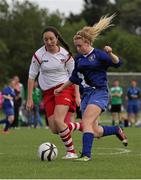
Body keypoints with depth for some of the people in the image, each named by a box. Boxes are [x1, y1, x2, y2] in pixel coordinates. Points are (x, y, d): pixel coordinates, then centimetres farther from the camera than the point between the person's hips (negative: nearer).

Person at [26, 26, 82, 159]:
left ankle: (71, 152, -9)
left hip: (64, 87, -3)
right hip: (48, 92, 3)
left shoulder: (65, 54, -5)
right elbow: (31, 76, 1)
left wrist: (77, 95, -3)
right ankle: (81, 126, 22)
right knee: (54, 129, -4)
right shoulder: (39, 55, -5)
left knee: (58, 120, -24)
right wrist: (29, 98, -2)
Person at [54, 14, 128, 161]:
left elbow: (117, 63, -17)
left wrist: (110, 54, -36)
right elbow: (74, 78, 25)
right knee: (95, 132, 3)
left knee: (86, 123, -22)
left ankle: (86, 154, -23)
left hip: (99, 92, -7)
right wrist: (61, 88, 26)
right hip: (87, 94, 7)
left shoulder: (98, 55, -6)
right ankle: (117, 130, 29)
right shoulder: (79, 58, 13)